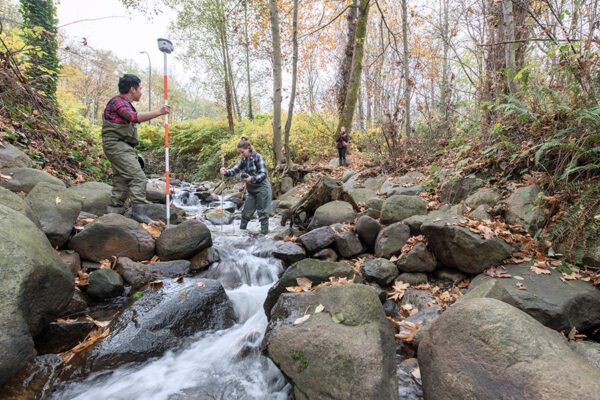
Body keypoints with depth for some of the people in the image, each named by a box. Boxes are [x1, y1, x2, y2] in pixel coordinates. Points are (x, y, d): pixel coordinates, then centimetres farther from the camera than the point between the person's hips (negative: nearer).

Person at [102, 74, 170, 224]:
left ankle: (114, 211, 16)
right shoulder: (117, 102, -9)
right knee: (138, 177, -19)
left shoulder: (125, 104, 23)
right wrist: (159, 112, -30)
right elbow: (134, 117, -27)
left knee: (121, 181, 10)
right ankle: (138, 211, -22)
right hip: (117, 145, -10)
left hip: (124, 147, 10)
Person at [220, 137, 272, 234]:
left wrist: (252, 179, -33)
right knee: (246, 213, 11)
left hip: (262, 189, -7)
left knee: (263, 214, 0)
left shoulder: (258, 157, -14)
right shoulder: (244, 160, 6)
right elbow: (234, 170, 1)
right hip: (251, 190, 7)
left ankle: (264, 234, 10)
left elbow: (263, 174, -20)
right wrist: (226, 172, -20)